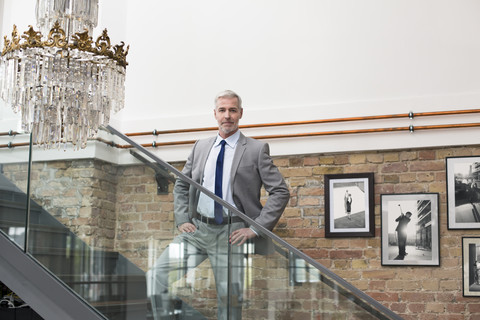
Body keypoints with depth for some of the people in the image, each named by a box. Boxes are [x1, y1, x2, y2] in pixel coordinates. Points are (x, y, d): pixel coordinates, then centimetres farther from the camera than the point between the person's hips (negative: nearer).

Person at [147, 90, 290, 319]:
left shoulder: (256, 150, -1)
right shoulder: (201, 147, 12)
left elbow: (280, 192, -4)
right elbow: (181, 186, 21)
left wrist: (256, 228, -11)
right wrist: (181, 220, 6)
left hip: (230, 232, -4)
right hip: (197, 228, 4)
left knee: (230, 297, -2)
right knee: (157, 275, -8)